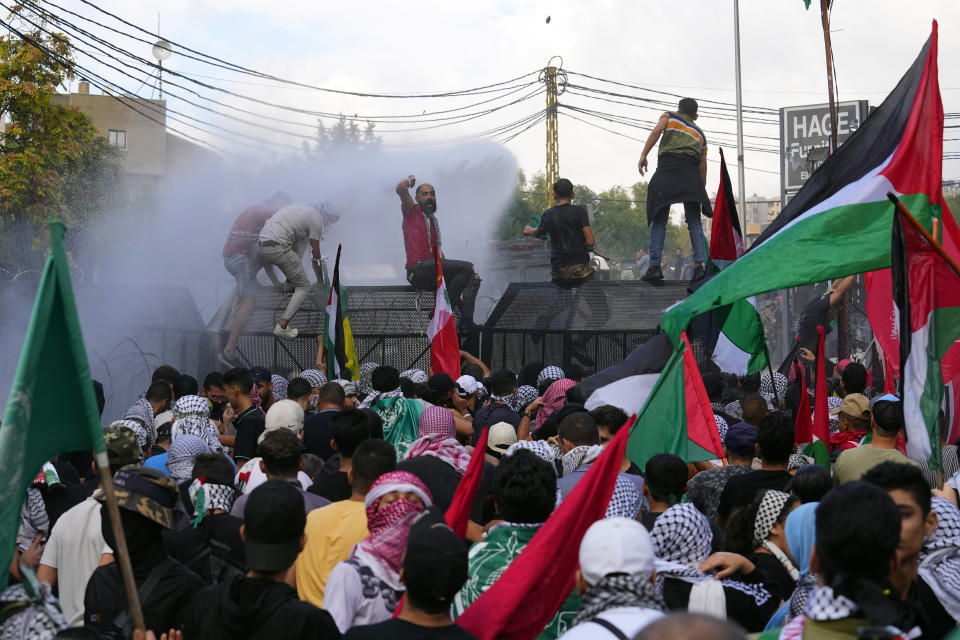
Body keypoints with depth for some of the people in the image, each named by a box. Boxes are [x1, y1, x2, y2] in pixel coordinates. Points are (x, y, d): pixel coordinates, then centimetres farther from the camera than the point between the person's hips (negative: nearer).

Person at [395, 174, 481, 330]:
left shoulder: (433, 220, 28)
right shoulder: (412, 211, 6)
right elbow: (401, 188, -12)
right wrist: (410, 180, 10)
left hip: (433, 273, 8)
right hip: (418, 270, -8)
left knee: (473, 279, 0)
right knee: (467, 267, -20)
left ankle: (466, 322, -15)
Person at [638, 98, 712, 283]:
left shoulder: (670, 116, 22)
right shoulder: (700, 134, 29)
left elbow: (657, 131, -1)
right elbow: (703, 167, 25)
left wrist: (644, 155, -7)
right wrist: (701, 189, 31)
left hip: (667, 167, -2)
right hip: (691, 173, 2)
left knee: (659, 220, -3)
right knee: (694, 221, 1)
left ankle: (655, 266, -13)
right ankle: (699, 264, -13)